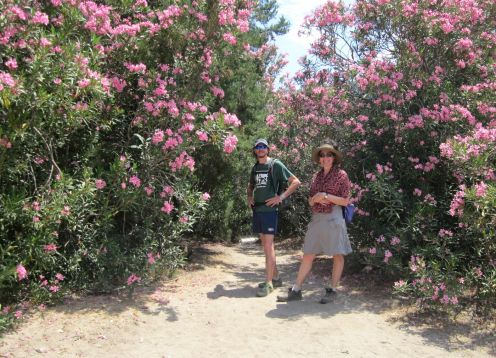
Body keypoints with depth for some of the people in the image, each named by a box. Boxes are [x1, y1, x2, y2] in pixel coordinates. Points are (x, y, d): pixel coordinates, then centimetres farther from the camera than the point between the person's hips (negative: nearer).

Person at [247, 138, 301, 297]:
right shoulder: (255, 168, 14)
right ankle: (276, 277, 22)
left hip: (269, 209, -7)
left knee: (268, 245, -8)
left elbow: (296, 182, -6)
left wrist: (281, 197, -13)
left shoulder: (276, 165, -5)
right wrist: (249, 197, 11)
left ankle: (268, 283, -5)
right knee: (265, 245, 11)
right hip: (257, 210, 7)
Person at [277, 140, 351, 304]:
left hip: (333, 218, -5)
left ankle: (332, 290, 16)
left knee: (337, 255, 3)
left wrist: (326, 196, -15)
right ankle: (296, 290, 9)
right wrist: (315, 199, -6)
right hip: (316, 218, 5)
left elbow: (345, 201, -6)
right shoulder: (317, 176, 13)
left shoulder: (341, 175, -2)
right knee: (308, 254, 5)